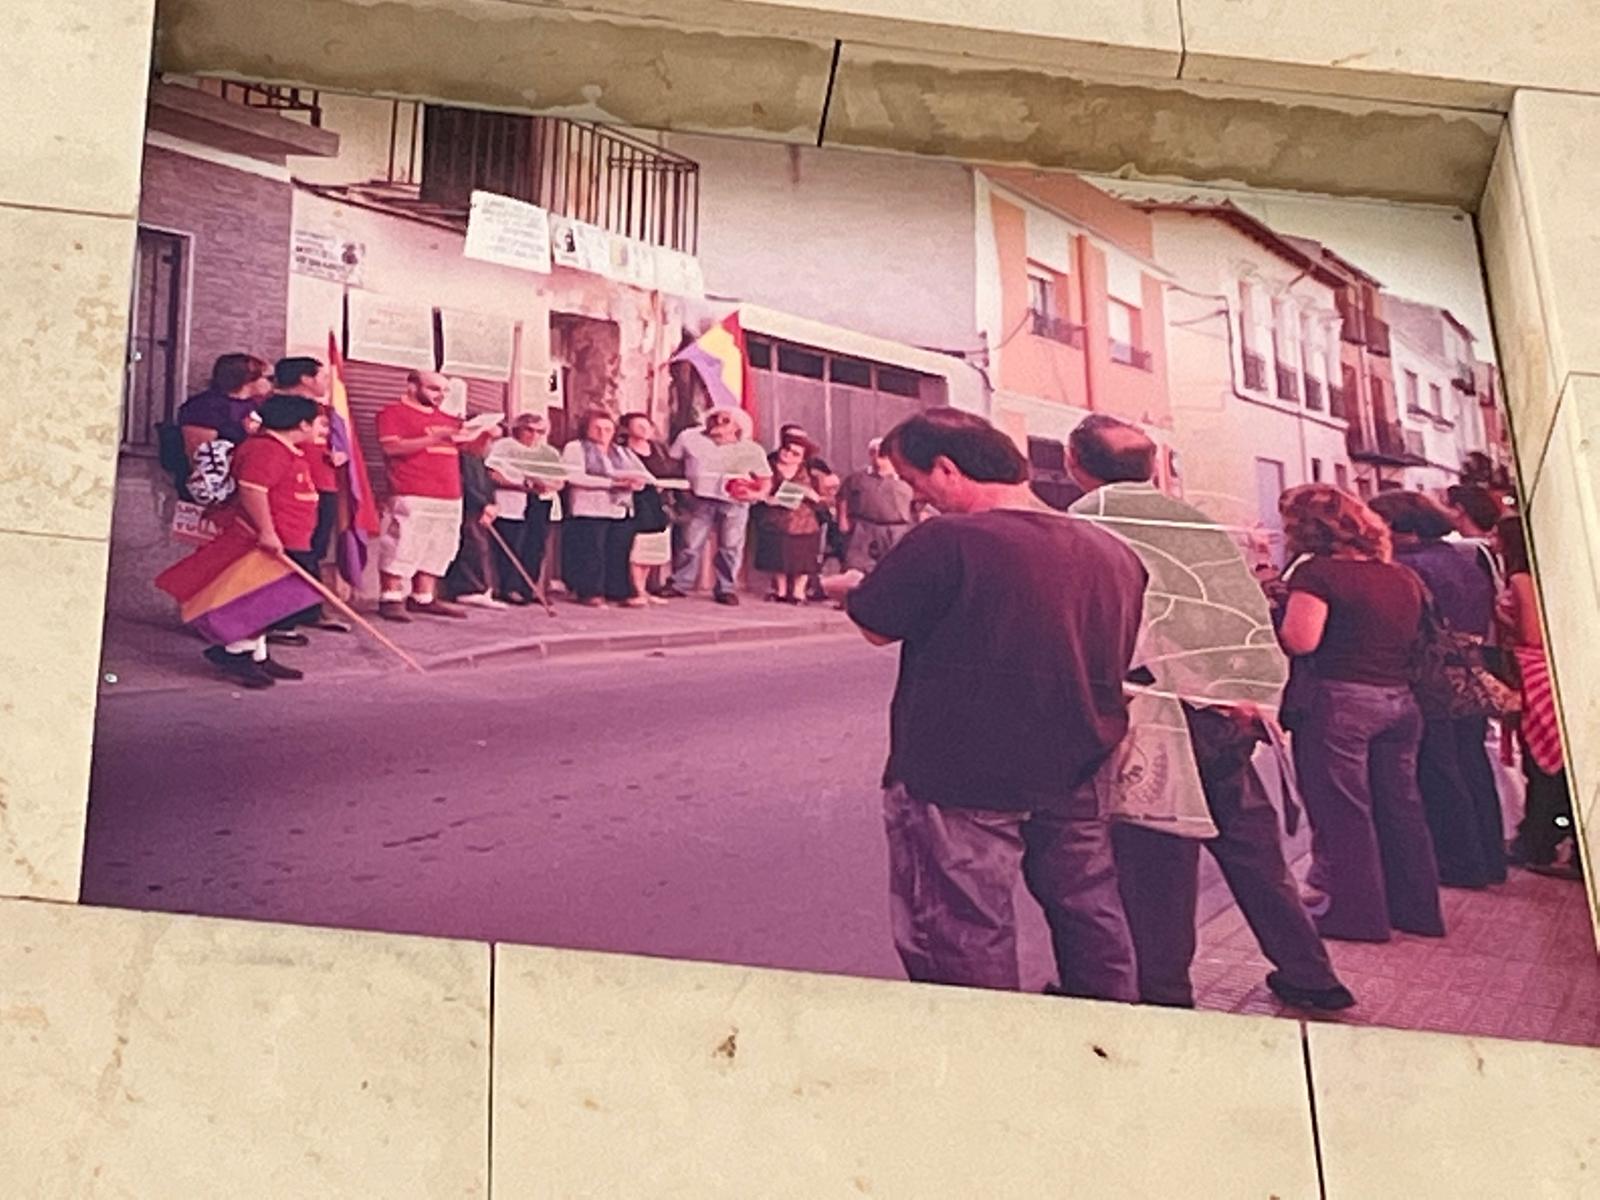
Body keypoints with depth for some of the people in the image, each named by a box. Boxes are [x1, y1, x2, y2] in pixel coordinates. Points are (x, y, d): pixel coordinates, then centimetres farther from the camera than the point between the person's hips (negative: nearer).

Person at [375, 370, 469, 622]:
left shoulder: (447, 419, 22)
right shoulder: (394, 413, 1)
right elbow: (392, 447, -12)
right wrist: (435, 438, -17)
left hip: (449, 498, 7)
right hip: (412, 498, -7)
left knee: (437, 550, 6)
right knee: (401, 548, -10)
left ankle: (423, 599, 11)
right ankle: (390, 599, -5)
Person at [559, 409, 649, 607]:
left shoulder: (623, 453, 22)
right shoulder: (575, 448, 3)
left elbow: (643, 475, 13)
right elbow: (575, 477, -12)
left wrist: (633, 482, -13)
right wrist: (612, 482, -15)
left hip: (622, 511, 5)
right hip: (589, 511, -5)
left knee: (619, 554, 2)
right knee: (590, 554, -7)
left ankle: (621, 592, 5)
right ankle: (590, 593, -1)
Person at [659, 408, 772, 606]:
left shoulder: (751, 450, 0)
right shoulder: (690, 438, 3)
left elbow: (765, 479, 2)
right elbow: (671, 462, 10)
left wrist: (757, 494, -17)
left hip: (735, 503, 0)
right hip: (701, 499, 0)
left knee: (731, 546, 2)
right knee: (691, 543, 0)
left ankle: (726, 589, 11)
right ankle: (680, 584, 11)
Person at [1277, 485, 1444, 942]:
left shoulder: (1317, 573, -12)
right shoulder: (1404, 577, 11)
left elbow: (1300, 640, -21)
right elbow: (1417, 641, 19)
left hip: (1341, 700, -7)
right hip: (1400, 699, 7)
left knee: (1344, 811, 3)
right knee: (1400, 806, 14)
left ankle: (1357, 913, 8)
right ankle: (1418, 908, 21)